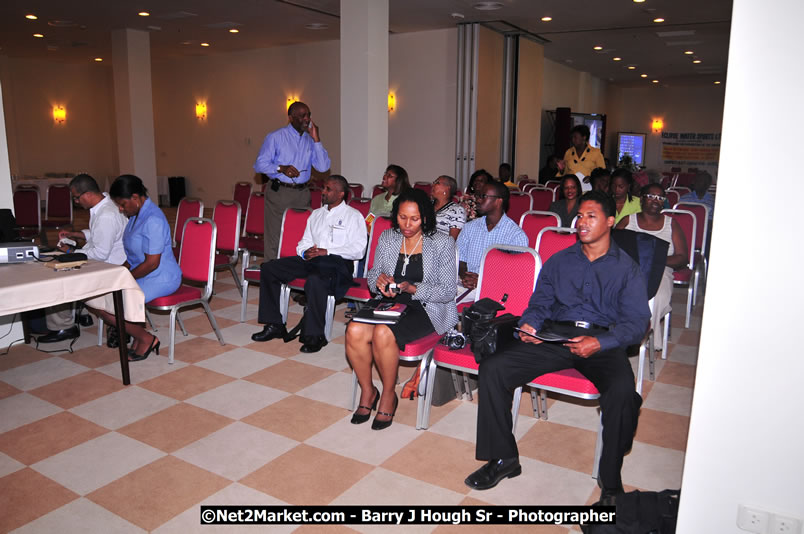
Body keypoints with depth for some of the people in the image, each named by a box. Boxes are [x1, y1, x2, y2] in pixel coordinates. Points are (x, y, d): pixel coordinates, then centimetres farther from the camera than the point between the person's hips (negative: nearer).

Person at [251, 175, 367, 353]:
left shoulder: (353, 216, 4)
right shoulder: (316, 214, 25)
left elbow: (358, 249, -8)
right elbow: (304, 242, 24)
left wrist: (326, 251, -15)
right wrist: (306, 252, -2)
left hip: (337, 263, -7)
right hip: (310, 260, 7)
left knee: (315, 280, -39)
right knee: (268, 269, -7)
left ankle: (315, 335, -26)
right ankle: (274, 325, -4)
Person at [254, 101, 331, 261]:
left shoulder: (310, 140, 12)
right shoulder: (275, 137, 0)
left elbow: (323, 167, 1)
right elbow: (260, 164, -3)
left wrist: (316, 139, -4)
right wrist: (281, 168, -19)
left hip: (302, 193, 4)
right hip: (279, 192, -4)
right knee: (275, 237, -5)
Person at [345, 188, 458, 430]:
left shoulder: (442, 244, -6)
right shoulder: (387, 238, 8)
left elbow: (448, 292, -7)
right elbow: (372, 276, 15)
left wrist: (412, 288, -21)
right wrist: (379, 280, -11)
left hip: (427, 309, -4)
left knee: (383, 333, -31)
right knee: (355, 330, -24)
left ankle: (388, 395, -4)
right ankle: (367, 391, 0)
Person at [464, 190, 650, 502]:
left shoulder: (627, 269, 10)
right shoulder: (558, 262, 21)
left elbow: (636, 321, -1)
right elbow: (539, 304, 18)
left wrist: (599, 343, -19)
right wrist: (529, 325, -7)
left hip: (603, 340, -3)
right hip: (554, 335, 3)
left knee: (622, 390, -35)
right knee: (491, 369, -18)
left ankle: (611, 479, -12)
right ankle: (503, 458, -4)